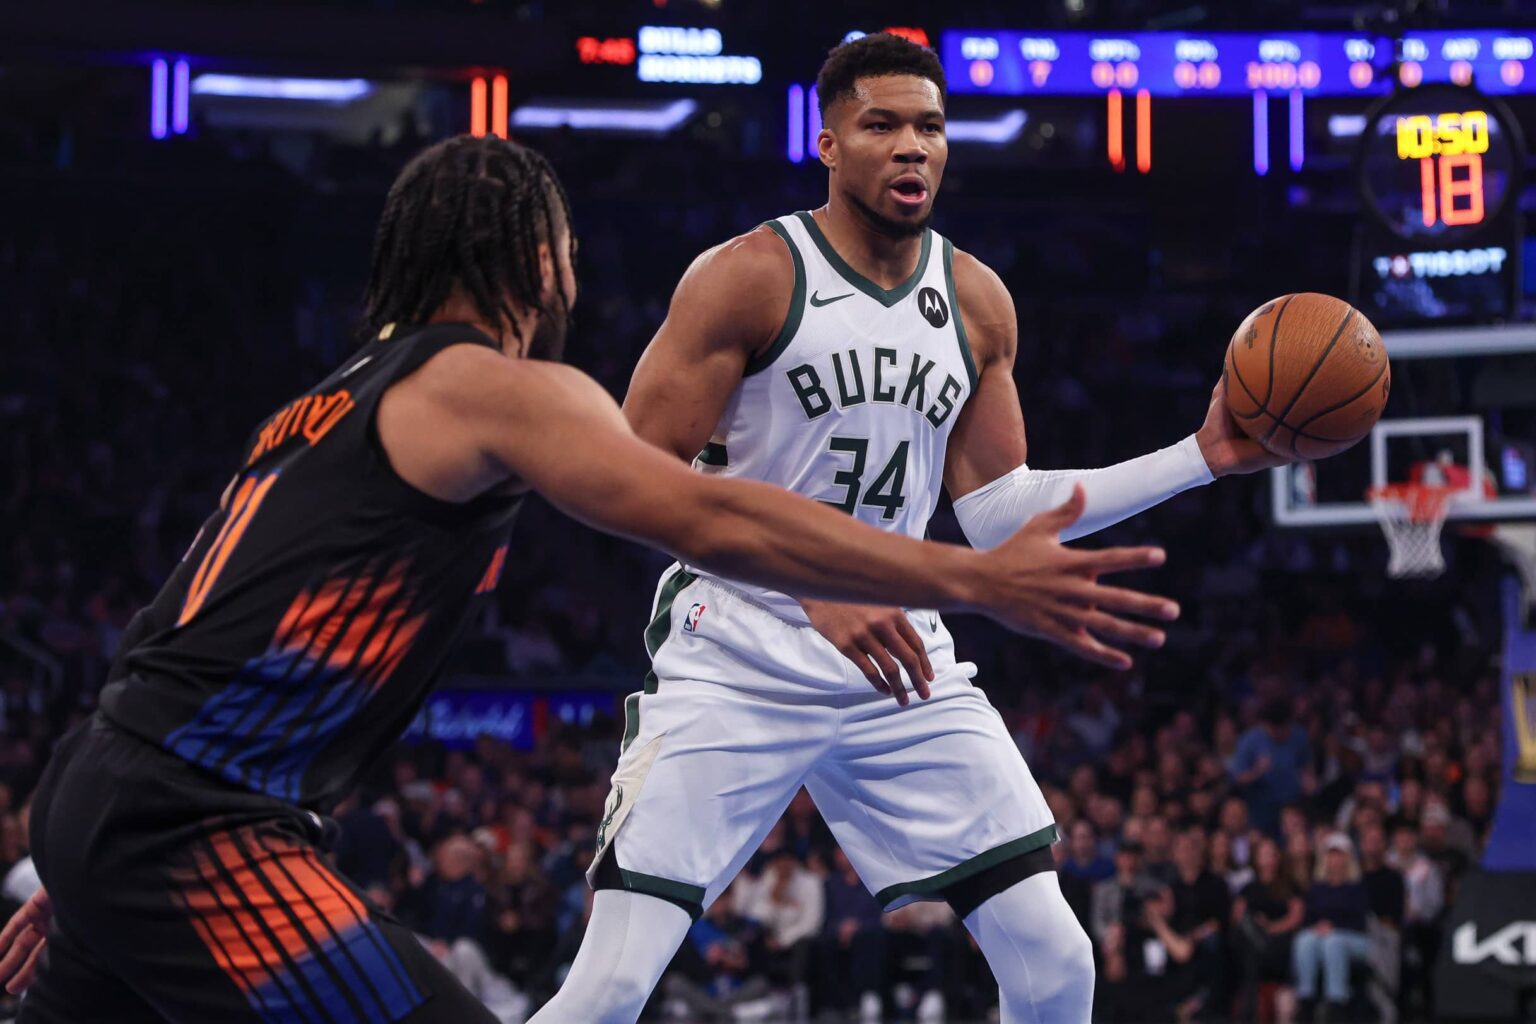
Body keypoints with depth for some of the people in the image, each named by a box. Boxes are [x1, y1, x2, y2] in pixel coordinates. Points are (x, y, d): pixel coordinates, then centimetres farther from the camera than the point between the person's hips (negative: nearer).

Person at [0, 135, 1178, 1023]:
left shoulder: (327, 407, 24)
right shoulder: (494, 387, -3)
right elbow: (713, 521, -16)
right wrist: (980, 582, -17)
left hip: (101, 793, 10)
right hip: (191, 826, -10)